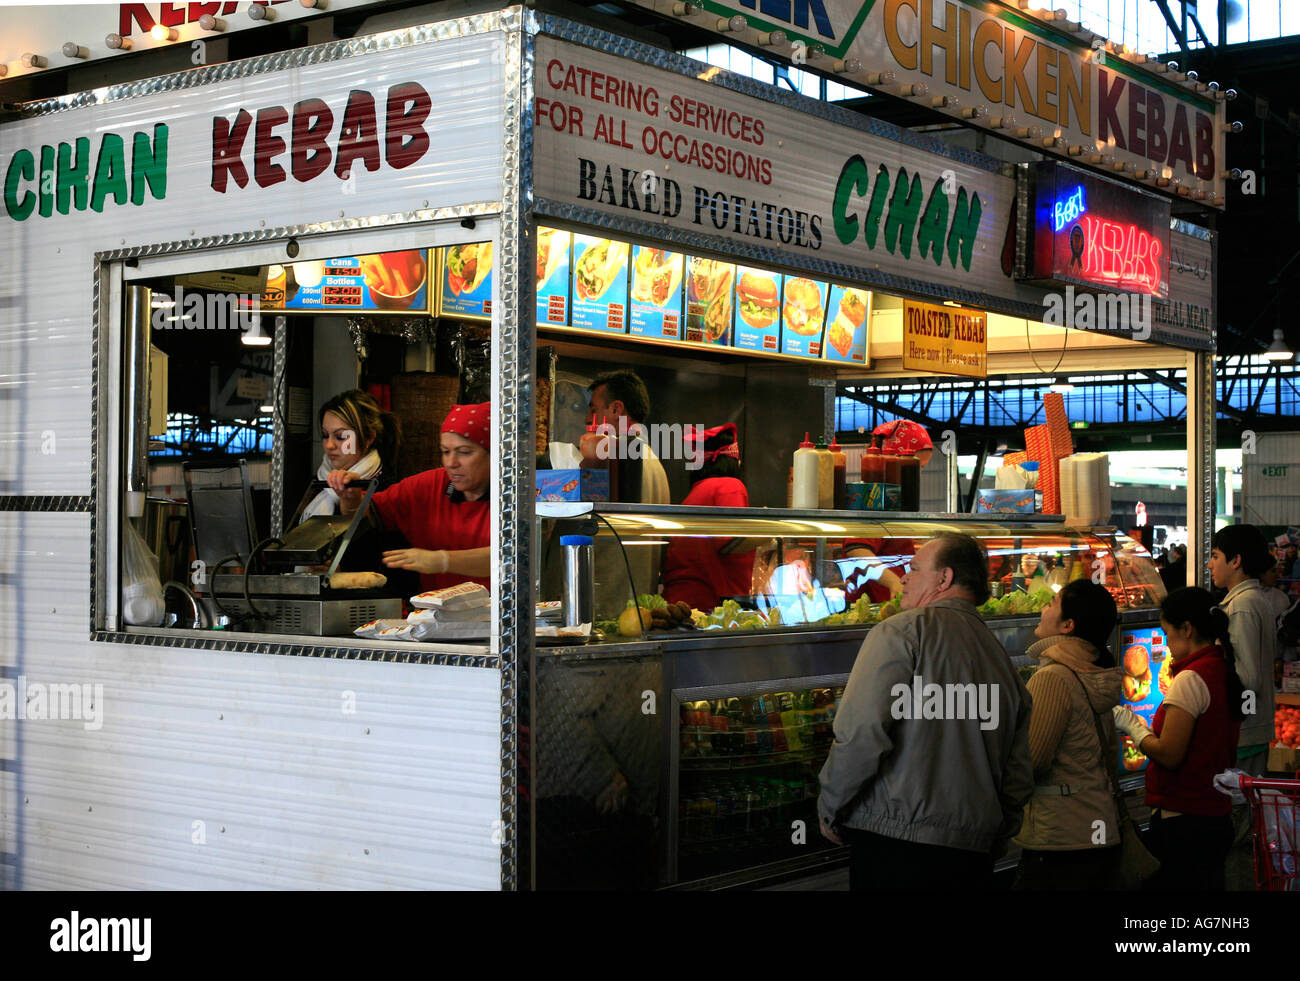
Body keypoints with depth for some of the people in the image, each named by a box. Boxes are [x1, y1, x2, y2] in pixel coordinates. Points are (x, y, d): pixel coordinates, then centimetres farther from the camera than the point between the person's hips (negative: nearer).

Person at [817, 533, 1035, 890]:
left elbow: (860, 733, -15)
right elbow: (1019, 776, 17)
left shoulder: (900, 632, -5)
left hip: (895, 846, -7)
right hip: (974, 853, 7)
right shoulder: (1004, 661, 16)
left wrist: (829, 811, -2)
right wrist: (993, 843, 27)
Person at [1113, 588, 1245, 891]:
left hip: (1181, 822, -9)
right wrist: (1144, 728, 19)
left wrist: (1131, 726, -3)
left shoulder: (1190, 679, -15)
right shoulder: (1225, 674, 10)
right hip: (1217, 818, 9)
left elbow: (1169, 755, -19)